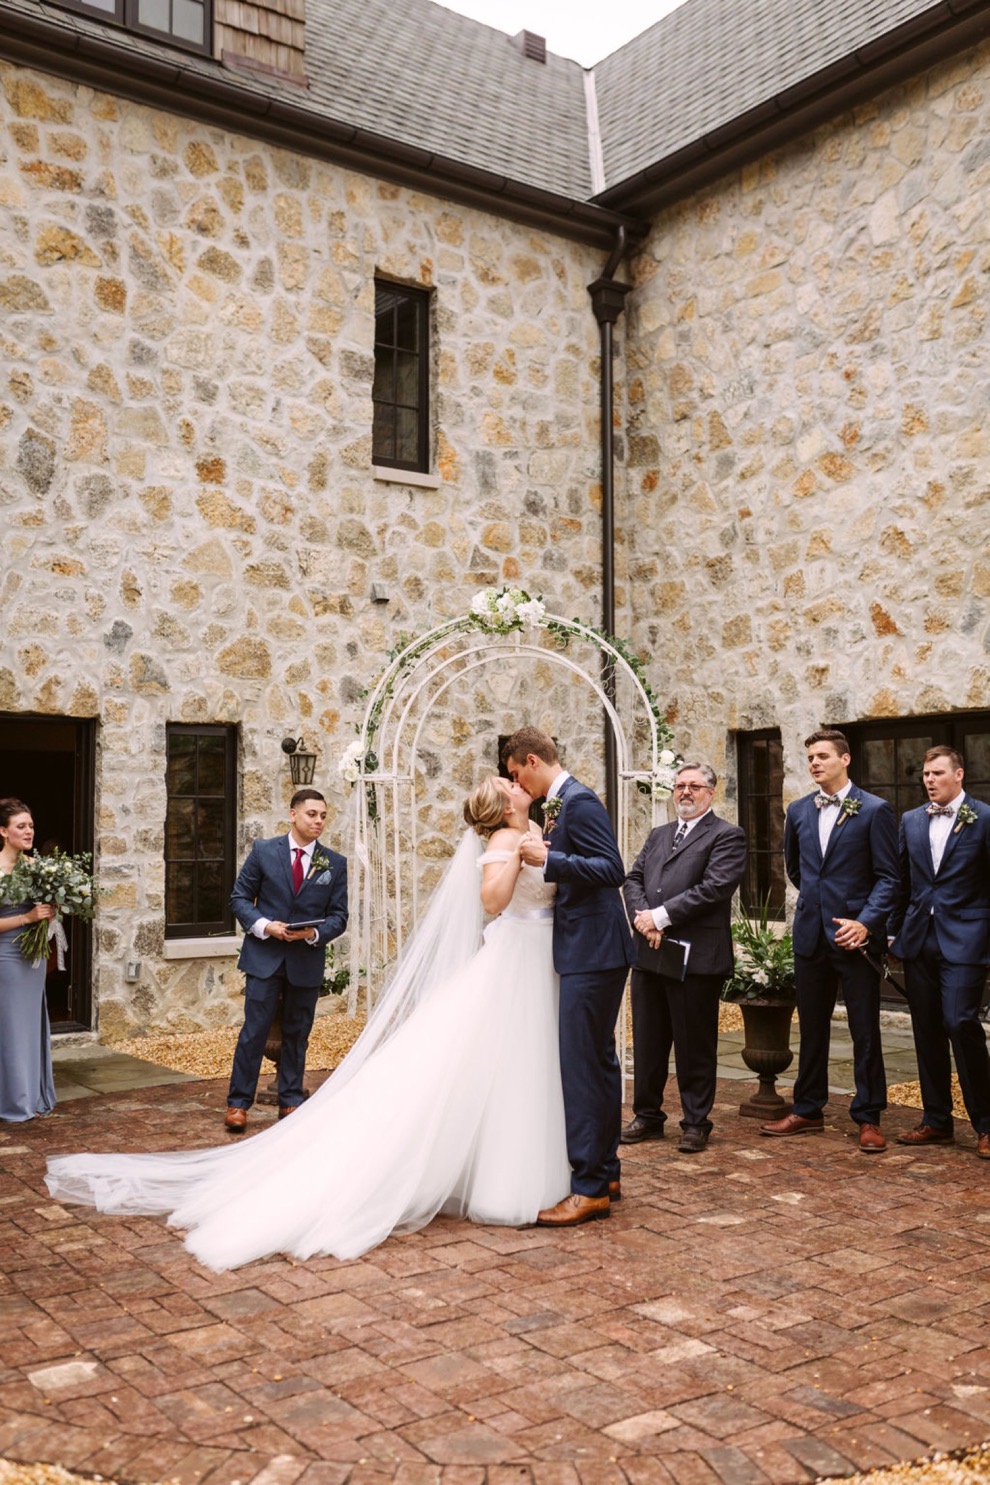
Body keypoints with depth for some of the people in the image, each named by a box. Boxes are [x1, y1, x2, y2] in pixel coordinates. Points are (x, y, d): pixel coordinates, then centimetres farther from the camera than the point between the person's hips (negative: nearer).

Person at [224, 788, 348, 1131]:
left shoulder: (335, 864, 3)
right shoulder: (263, 851, -1)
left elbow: (339, 916, 3)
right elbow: (240, 898, 2)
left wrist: (314, 933, -15)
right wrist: (263, 925, -14)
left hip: (307, 962, 2)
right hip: (264, 956, -2)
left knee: (297, 1035, 11)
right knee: (254, 1031, -2)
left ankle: (291, 1102, 23)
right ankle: (238, 1103, 9)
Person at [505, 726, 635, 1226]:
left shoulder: (579, 803, -15)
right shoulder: (561, 803, 14)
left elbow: (612, 869, -23)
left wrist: (548, 858, -25)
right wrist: (542, 857, 8)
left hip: (592, 955, -11)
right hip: (589, 953, 11)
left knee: (582, 1066, -7)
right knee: (598, 1061, 16)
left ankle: (589, 1188, -1)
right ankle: (606, 1173, 27)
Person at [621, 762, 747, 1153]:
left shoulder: (726, 836, -3)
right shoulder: (658, 835, 19)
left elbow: (714, 887, -15)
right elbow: (633, 879, 12)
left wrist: (661, 916, -15)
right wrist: (642, 917, -8)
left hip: (696, 956, -6)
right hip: (649, 954, 6)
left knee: (695, 1045, 4)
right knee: (647, 1042, 12)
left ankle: (696, 1122, 16)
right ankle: (648, 1115, 25)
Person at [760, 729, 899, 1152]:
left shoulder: (874, 811, -6)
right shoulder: (799, 811, 9)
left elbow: (888, 877, -8)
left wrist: (866, 922, -18)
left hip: (855, 936, -5)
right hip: (811, 934, 5)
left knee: (865, 1032, 3)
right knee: (811, 1029, 13)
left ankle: (868, 1119, 13)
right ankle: (807, 1111, 24)